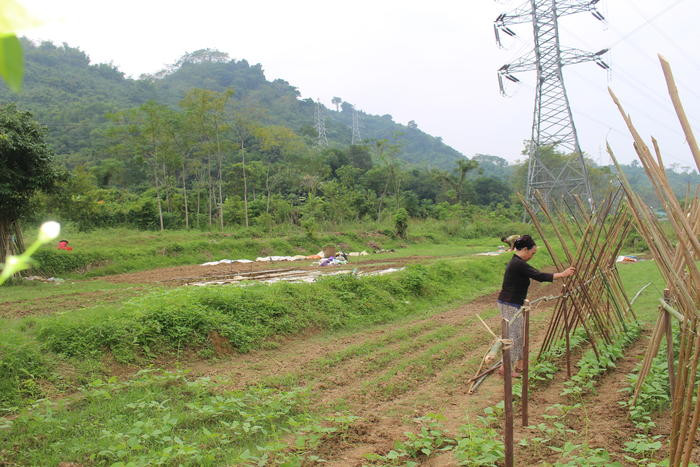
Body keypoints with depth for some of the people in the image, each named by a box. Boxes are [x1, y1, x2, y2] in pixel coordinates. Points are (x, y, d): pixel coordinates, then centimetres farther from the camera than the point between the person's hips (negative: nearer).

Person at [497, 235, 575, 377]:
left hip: (513, 304, 10)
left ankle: (519, 365, 25)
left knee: (519, 334, 16)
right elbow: (539, 276, -22)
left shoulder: (515, 263, 13)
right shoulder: (519, 264, -19)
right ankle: (504, 368, 8)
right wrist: (562, 274, -17)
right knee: (512, 336, -1)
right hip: (510, 305, -10)